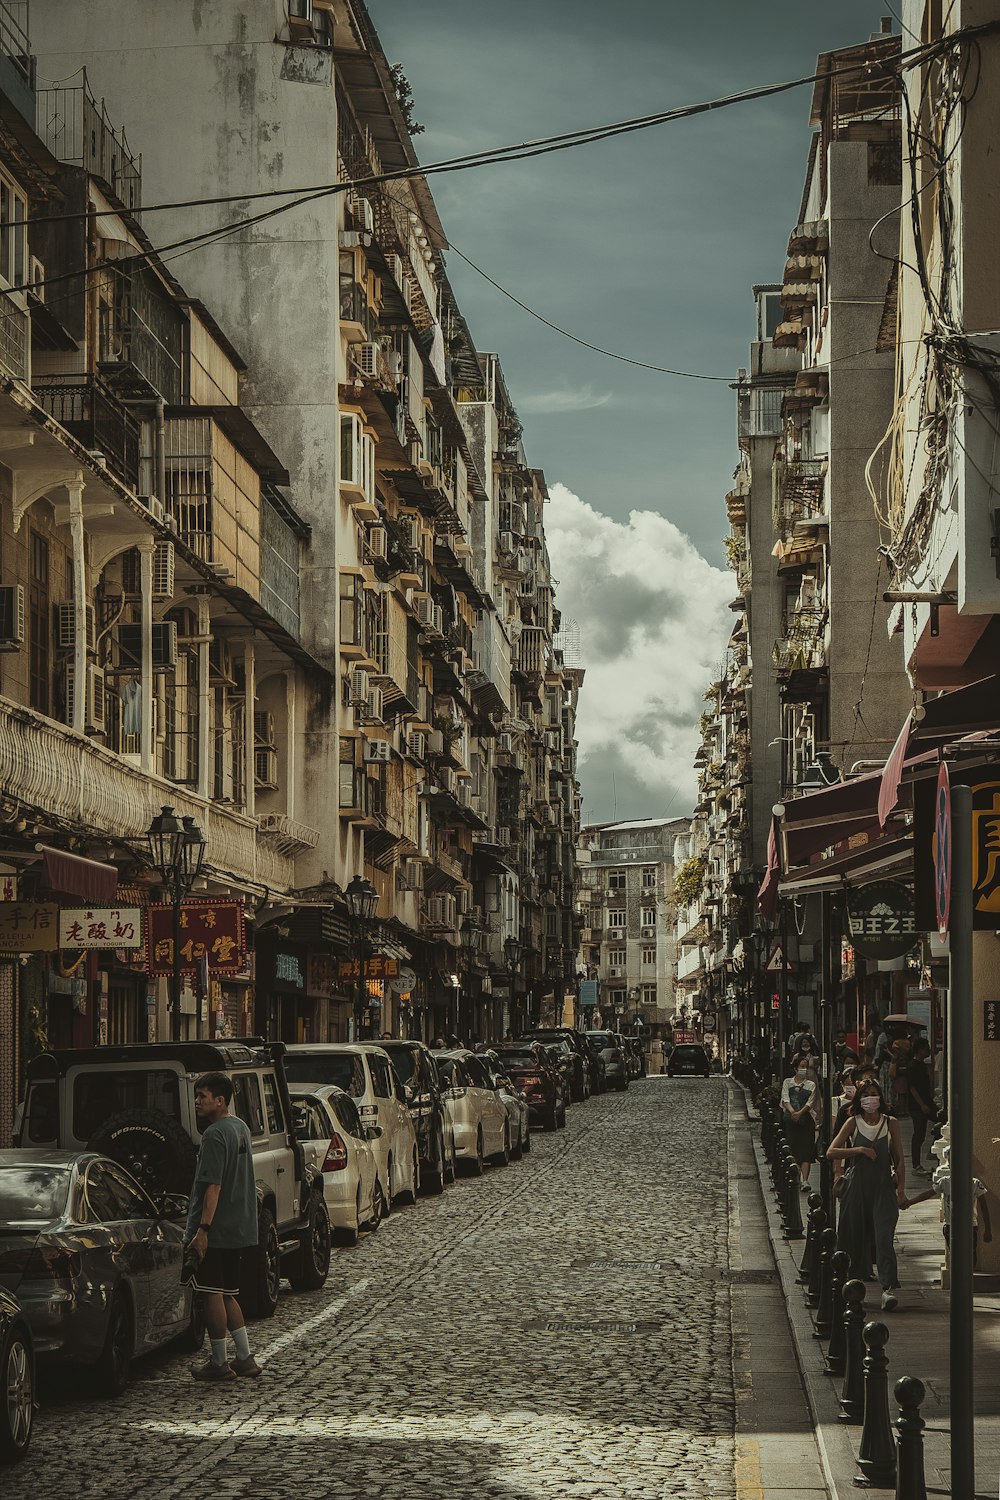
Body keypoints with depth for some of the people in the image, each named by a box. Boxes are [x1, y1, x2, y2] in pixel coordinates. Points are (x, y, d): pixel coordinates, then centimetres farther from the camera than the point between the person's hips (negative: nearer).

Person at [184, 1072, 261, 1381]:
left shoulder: (215, 1135, -16)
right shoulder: (240, 1128, 14)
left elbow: (213, 1186, -23)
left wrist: (202, 1229, -24)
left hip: (215, 1229, -9)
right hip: (237, 1228, 9)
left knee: (212, 1294, -2)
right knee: (226, 1295, 15)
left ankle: (218, 1364, 2)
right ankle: (244, 1359, 15)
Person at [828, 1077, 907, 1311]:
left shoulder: (890, 1124, 5)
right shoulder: (853, 1123, 4)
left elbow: (899, 1159, 7)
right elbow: (831, 1152, -3)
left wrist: (901, 1190, 1)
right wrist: (860, 1150, -12)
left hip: (883, 1186, -1)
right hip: (857, 1185, 1)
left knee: (883, 1237, -13)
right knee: (855, 1236, 4)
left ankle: (889, 1288, -21)